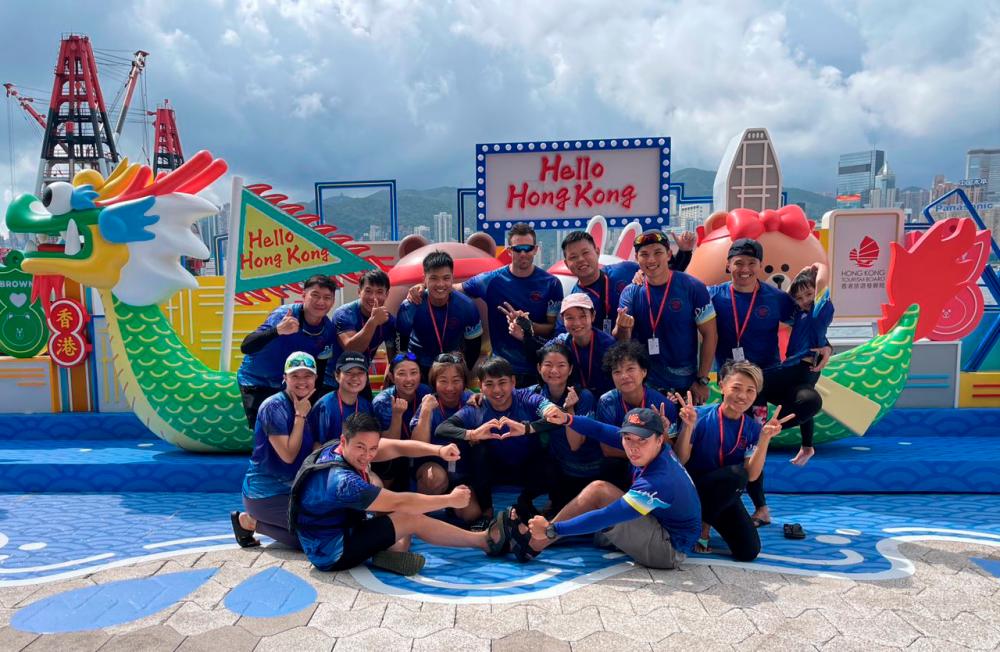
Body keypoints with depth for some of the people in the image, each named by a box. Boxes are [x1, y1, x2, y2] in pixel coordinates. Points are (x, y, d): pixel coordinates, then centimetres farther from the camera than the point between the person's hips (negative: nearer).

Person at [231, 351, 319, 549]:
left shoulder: (302, 408, 9)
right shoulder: (274, 406, -16)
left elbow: (313, 452, 10)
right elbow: (288, 455, -22)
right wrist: (300, 416, -18)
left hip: (289, 490, 9)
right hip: (265, 494, -8)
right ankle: (250, 522, 0)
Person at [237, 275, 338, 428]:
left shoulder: (329, 330, -11)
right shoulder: (284, 314, -24)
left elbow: (319, 368, 5)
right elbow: (245, 347, -35)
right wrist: (277, 331, -50)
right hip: (257, 383, -4)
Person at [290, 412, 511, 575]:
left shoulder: (340, 449, -8)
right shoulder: (341, 481, -32)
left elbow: (397, 447, -8)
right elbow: (399, 503, -26)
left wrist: (439, 450, -24)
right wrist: (450, 500, -16)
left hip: (340, 528, 9)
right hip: (333, 555, -9)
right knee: (413, 519, -12)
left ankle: (393, 551, -13)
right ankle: (483, 541, 0)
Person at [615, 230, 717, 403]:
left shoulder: (693, 288, -10)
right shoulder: (630, 293, -4)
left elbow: (710, 334, -6)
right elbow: (621, 344, -9)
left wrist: (702, 381, -8)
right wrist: (623, 328, -31)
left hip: (686, 386, -1)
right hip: (643, 385, 2)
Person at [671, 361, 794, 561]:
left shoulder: (753, 429, -3)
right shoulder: (701, 416, -15)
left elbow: (751, 475, -13)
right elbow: (679, 462, -17)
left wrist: (765, 438, -24)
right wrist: (688, 426, -31)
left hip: (726, 497, 5)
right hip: (691, 491, -4)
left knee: (749, 552, -14)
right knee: (736, 473, -32)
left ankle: (705, 521, 13)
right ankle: (701, 524, -8)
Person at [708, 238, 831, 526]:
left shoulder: (776, 297, -2)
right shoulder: (714, 296, -3)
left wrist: (824, 348, -9)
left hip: (771, 373, 0)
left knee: (810, 400, -30)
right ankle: (760, 507, 26)